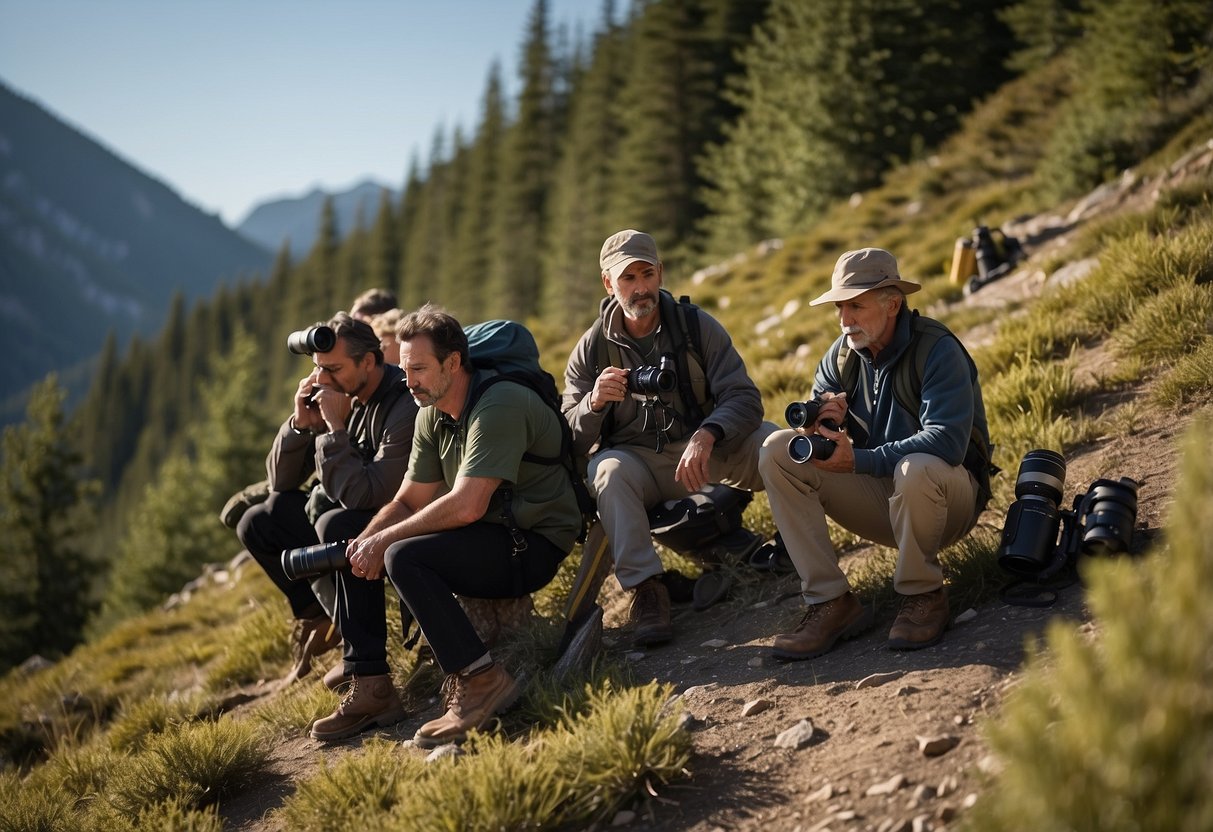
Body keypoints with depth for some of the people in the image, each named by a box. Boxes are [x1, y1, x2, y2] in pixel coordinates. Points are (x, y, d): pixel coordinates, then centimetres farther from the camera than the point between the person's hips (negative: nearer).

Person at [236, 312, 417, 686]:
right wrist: (301, 424, -13)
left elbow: (363, 494, -33)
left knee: (337, 525, -36)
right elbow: (281, 481, 3)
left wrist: (336, 427, -28)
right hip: (350, 514, 8)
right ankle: (321, 616, 10)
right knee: (256, 523, 5)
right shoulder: (342, 395, -1)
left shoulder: (407, 406, -25)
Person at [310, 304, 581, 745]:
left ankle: (481, 680, -22)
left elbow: (466, 507, -28)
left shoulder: (498, 406, -21)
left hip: (532, 545, -9)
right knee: (354, 554, 3)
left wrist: (385, 540, -20)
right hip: (484, 540, 9)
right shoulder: (432, 415, 7)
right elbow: (409, 501, 9)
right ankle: (371, 688, 4)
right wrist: (365, 541, -11)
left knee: (404, 558, -29)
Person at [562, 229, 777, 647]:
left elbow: (744, 398, -16)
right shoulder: (591, 349, -1)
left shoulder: (697, 326, -4)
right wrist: (594, 402, -28)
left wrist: (706, 437, -37)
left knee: (771, 440, -27)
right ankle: (645, 587, -31)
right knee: (607, 470, -34)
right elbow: (572, 443, -6)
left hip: (702, 451, 0)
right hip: (636, 460, 0)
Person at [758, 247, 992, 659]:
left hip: (948, 496, -6)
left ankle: (923, 595, -13)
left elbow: (946, 443, -30)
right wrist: (826, 423, -23)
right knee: (779, 451, -12)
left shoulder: (938, 351, -18)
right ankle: (830, 602, -17)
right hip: (879, 495, 6)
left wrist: (858, 461, -33)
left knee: (916, 470, -41)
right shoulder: (842, 354, 1)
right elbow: (813, 425, 3)